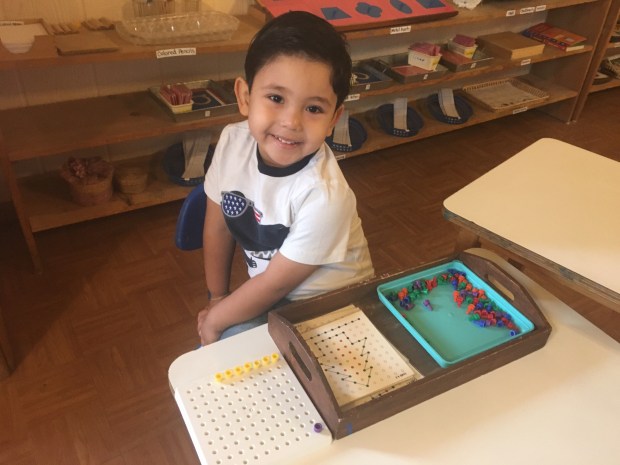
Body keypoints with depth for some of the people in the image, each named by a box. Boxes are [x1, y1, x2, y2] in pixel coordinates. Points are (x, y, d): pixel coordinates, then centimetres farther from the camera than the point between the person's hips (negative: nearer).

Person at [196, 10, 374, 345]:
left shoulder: (324, 195, -32)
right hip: (267, 293, 5)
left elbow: (277, 282, -19)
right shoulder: (233, 142, -16)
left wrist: (215, 320, -6)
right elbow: (218, 228, -1)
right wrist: (217, 298, 8)